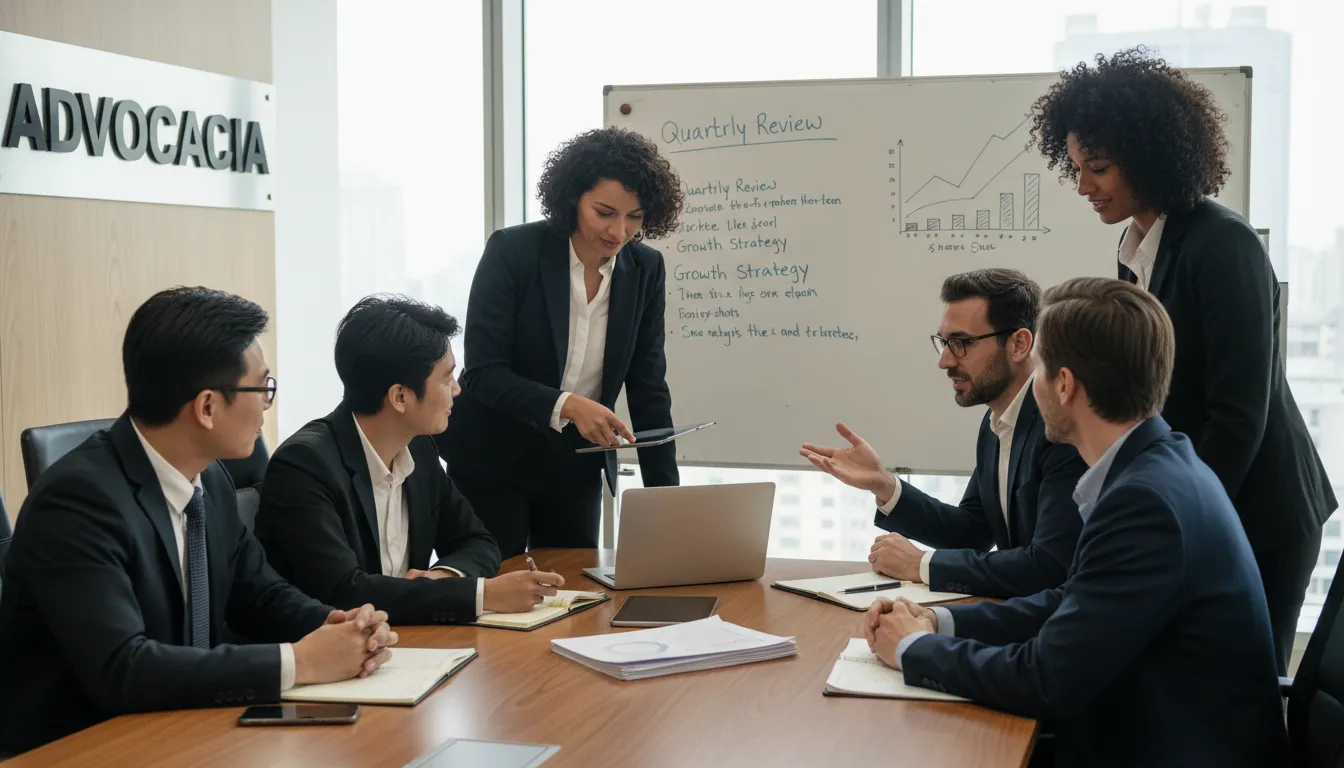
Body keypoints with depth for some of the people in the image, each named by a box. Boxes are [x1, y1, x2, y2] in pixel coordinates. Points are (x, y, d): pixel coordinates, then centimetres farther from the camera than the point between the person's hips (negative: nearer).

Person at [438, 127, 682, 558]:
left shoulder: (645, 270, -5)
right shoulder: (512, 251, -16)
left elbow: (648, 389, -3)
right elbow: (482, 373, -19)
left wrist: (666, 498, -10)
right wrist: (566, 405, -35)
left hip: (576, 469, 4)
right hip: (494, 461, -3)